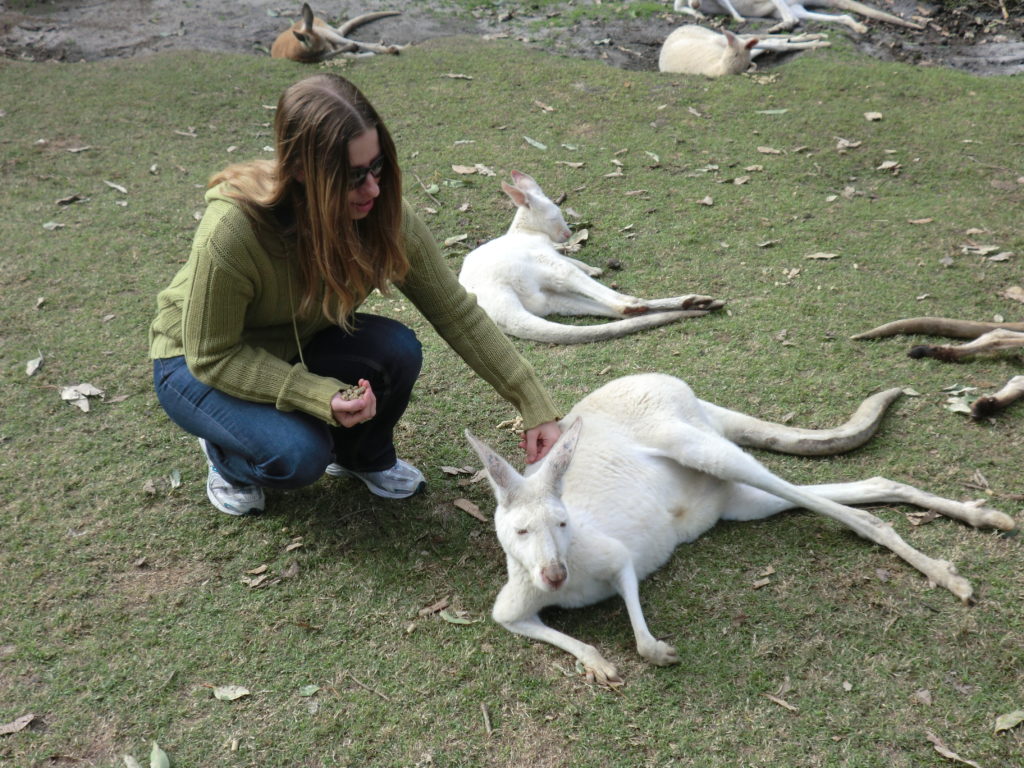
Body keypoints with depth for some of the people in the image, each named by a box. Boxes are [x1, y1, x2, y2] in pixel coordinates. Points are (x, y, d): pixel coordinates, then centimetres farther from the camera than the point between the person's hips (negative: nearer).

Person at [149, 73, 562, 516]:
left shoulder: (382, 212, -23)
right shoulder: (232, 230, -37)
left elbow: (456, 311, -16)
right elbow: (211, 356, -26)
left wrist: (532, 403, -20)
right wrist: (322, 397, -36)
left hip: (297, 347, 5)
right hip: (198, 365, -4)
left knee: (397, 350, -25)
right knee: (300, 455, -31)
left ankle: (365, 458, 6)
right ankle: (224, 453, 5)